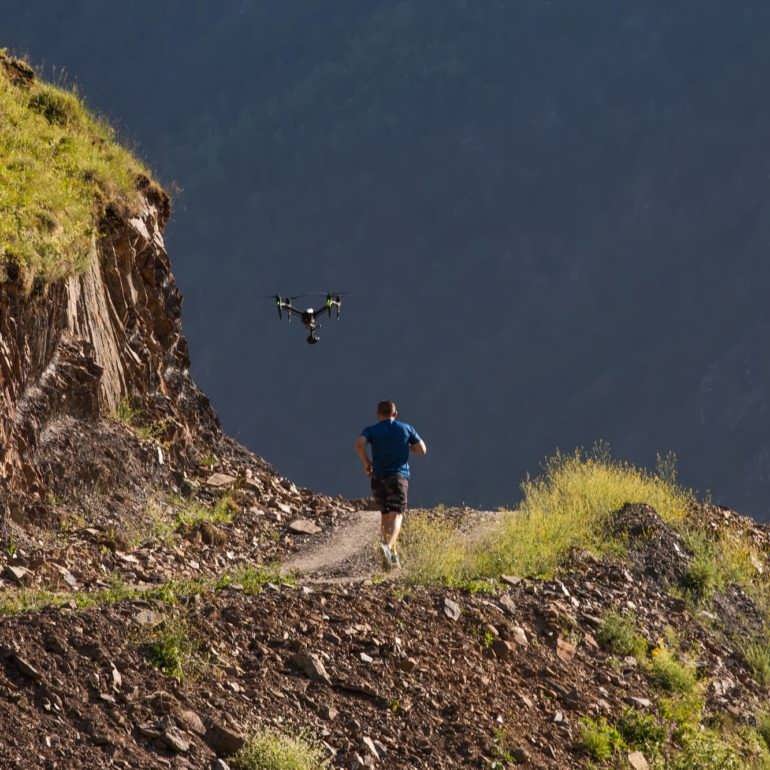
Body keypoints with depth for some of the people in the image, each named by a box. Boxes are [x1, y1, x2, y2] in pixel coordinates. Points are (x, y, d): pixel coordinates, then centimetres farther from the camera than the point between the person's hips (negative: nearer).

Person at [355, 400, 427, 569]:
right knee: (396, 515, -13)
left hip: (379, 477, 2)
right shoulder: (406, 429, 8)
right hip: (399, 476, -2)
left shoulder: (371, 430, 5)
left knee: (385, 516, 18)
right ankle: (388, 546, -39)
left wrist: (366, 462, 0)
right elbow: (422, 449, 9)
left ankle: (393, 555, 20)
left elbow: (359, 444, -14)